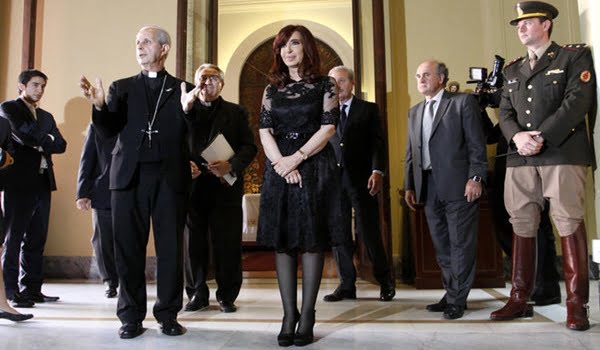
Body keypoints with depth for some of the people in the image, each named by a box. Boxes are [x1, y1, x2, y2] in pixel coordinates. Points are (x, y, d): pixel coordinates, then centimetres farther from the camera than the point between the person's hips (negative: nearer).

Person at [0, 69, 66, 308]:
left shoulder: (46, 116, 21)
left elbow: (61, 145, 7)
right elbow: (24, 136, -14)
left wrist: (38, 143, -8)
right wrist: (46, 141, 0)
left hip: (43, 182, 6)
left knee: (37, 239, 6)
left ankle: (32, 289, 12)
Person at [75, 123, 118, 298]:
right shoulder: (96, 127, 8)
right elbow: (86, 162, 5)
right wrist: (82, 194, 0)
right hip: (102, 195, 1)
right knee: (103, 241, 5)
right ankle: (110, 283, 20)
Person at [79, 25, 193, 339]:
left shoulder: (183, 89, 9)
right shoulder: (122, 87, 15)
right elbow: (108, 131, 4)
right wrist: (99, 105, -14)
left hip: (170, 178, -1)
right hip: (129, 177, 2)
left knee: (170, 249, 3)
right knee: (128, 249, 5)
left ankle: (168, 315, 15)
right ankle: (131, 317, 16)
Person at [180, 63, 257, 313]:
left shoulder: (236, 112, 11)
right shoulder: (185, 110, 15)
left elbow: (249, 147, 3)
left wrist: (231, 165, -14)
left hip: (225, 186, -1)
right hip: (192, 186, 1)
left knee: (227, 244, 2)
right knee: (194, 243, 5)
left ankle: (227, 296, 14)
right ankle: (197, 294, 19)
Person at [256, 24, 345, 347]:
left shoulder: (325, 85, 5)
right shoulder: (272, 89, 13)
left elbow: (328, 128, -4)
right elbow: (264, 131, 4)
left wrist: (297, 158, -14)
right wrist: (283, 165, -11)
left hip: (315, 168, -3)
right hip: (280, 169, 3)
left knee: (311, 241, -1)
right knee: (282, 242, 1)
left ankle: (307, 317, 5)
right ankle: (289, 316, 8)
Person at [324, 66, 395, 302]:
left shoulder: (368, 109, 8)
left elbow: (378, 142, 0)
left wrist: (377, 171, -14)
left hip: (361, 179, -3)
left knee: (369, 233, -1)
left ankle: (385, 281, 19)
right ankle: (346, 285, 15)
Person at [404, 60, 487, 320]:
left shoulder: (462, 102, 2)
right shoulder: (414, 112, 19)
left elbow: (476, 144, -4)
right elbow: (411, 153, 18)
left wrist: (475, 178, -13)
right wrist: (409, 186, 12)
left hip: (458, 184, -6)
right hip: (428, 186, 6)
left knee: (460, 243, -1)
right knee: (441, 245, 11)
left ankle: (457, 300, 8)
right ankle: (451, 293, 22)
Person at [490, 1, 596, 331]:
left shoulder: (575, 56, 6)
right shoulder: (512, 70, 21)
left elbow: (579, 100, -8)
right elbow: (505, 112, 12)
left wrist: (542, 137, -16)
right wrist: (517, 136, -9)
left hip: (562, 154, -5)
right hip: (520, 159, 5)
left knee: (568, 224, -5)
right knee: (522, 226, 5)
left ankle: (577, 304, 4)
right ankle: (520, 299, 13)